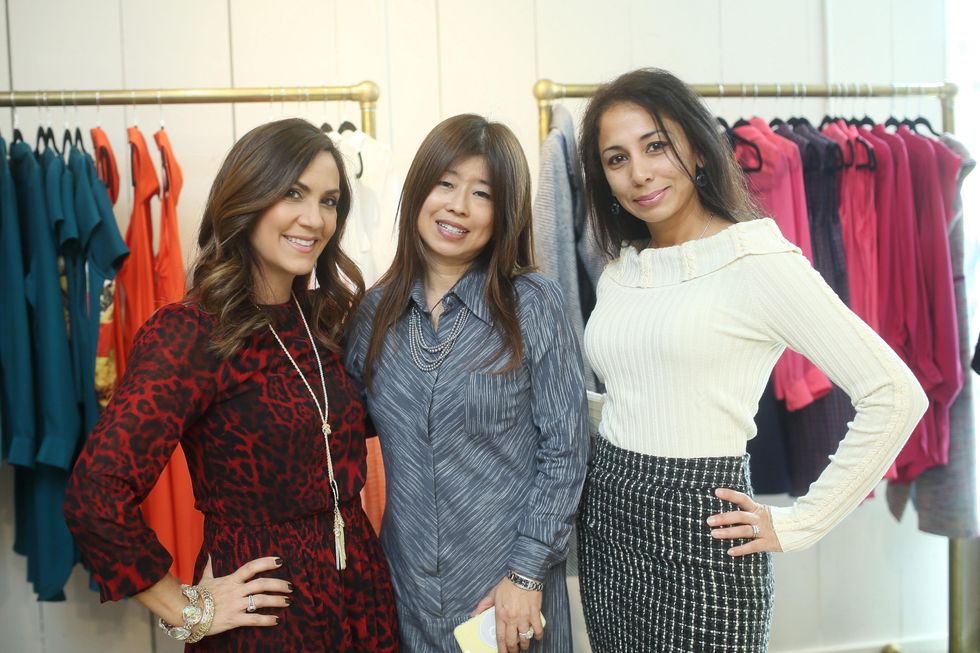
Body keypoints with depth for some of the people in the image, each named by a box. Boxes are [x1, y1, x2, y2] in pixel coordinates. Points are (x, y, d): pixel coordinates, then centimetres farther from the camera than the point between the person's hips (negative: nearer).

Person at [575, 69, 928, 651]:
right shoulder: (617, 274, 8)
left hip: (701, 530, -6)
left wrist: (799, 524, -11)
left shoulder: (759, 262, -11)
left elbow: (896, 396, -14)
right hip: (606, 517, 6)